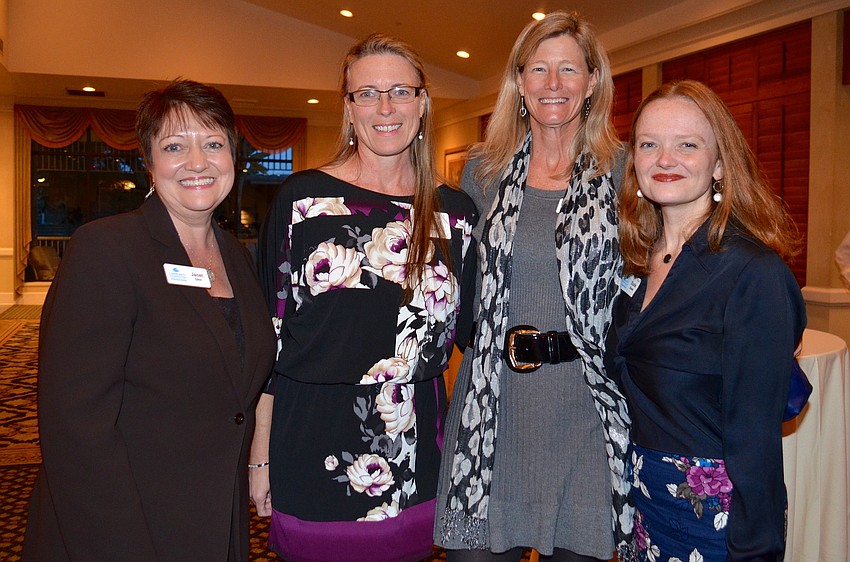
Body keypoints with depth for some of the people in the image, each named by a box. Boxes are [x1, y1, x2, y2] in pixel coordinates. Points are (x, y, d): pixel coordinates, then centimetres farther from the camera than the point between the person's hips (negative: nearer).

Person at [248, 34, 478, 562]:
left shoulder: (455, 213, 2)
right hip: (313, 453, -1)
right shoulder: (303, 198, -3)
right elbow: (268, 334, -2)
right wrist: (261, 452, -2)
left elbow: (472, 335, 10)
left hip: (416, 453, 2)